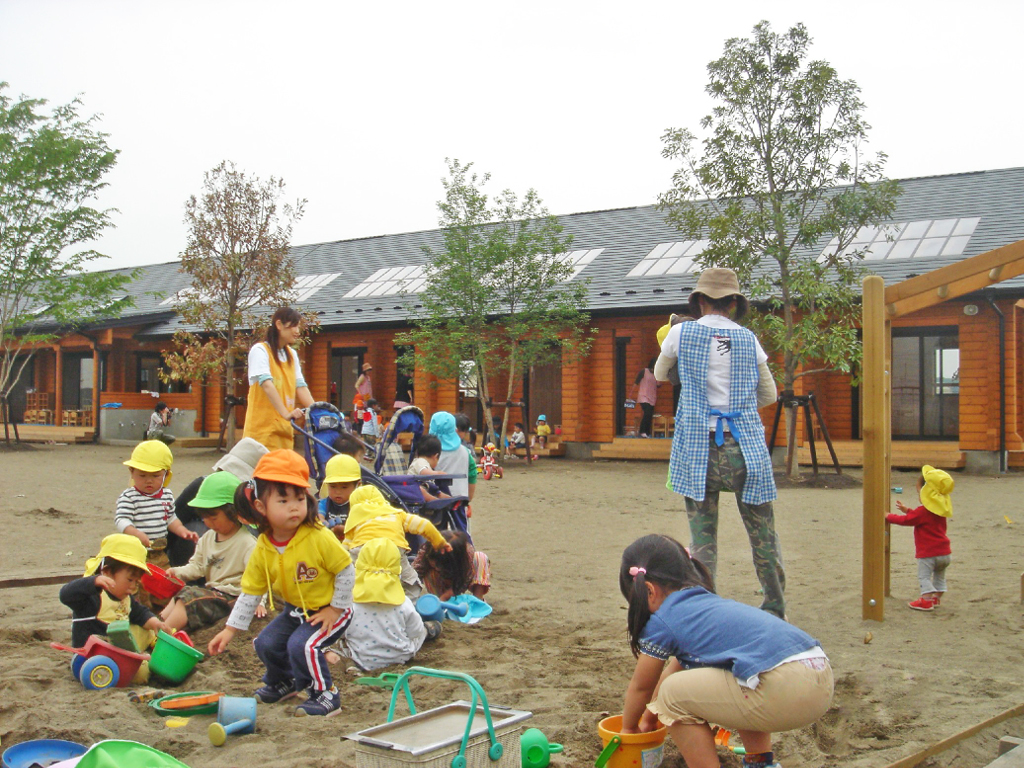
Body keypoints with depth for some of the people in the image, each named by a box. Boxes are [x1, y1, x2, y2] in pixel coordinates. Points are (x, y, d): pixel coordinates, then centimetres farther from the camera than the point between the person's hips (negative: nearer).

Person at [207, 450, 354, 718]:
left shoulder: (320, 538, -27)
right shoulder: (263, 549, -10)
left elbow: (346, 572, -18)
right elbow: (250, 592, 0)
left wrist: (335, 610, -13)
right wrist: (230, 630, -1)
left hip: (328, 610, -6)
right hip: (294, 610, 6)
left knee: (301, 645, -24)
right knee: (265, 643, 0)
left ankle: (326, 694, -3)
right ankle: (283, 683, 32)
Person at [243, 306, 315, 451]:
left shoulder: (292, 354, 17)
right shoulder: (260, 350, -6)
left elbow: (300, 386, 8)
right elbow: (266, 384, -19)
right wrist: (286, 413, -31)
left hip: (285, 427, 7)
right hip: (263, 427, -7)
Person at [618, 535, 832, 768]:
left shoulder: (661, 621, 4)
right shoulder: (709, 601, 27)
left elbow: (640, 687, 19)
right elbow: (676, 667, 40)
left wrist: (628, 727, 38)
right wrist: (649, 716, 51)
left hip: (786, 689, -9)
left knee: (674, 694, 4)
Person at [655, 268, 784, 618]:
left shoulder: (681, 333, 3)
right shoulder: (748, 339, 8)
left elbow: (659, 375, 21)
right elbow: (769, 395, 19)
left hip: (698, 447, -1)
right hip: (746, 446, 1)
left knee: (703, 539, 4)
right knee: (763, 535, 10)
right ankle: (776, 612, 18)